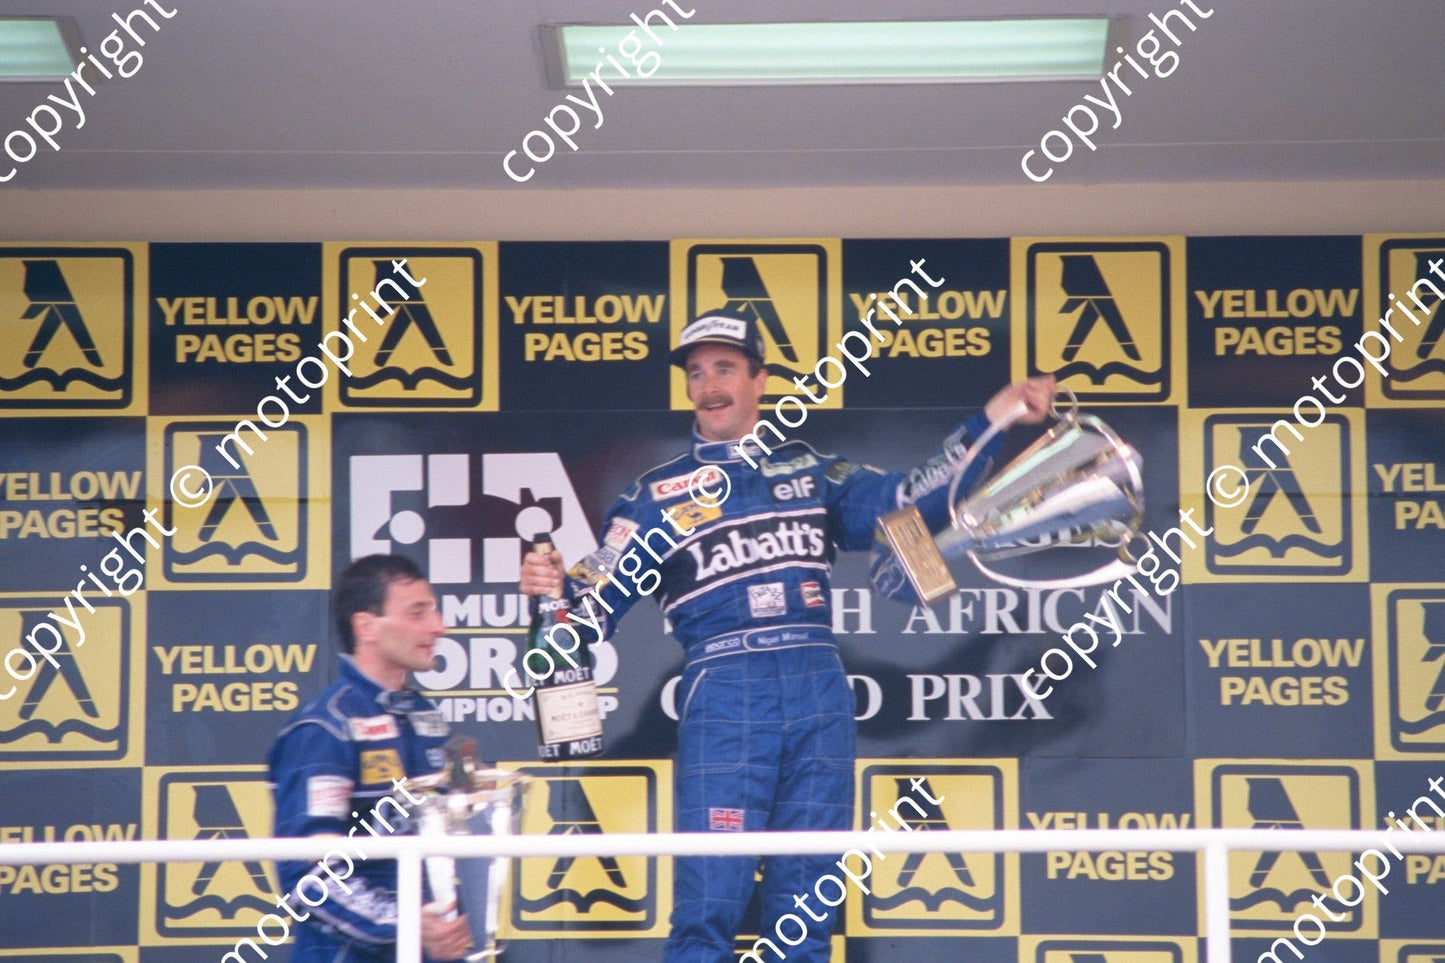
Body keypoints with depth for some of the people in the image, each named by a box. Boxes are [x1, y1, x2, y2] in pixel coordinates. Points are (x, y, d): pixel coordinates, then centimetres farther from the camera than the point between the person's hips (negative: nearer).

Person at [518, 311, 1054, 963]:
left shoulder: (810, 471, 17)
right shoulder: (659, 493, 11)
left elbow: (907, 502, 15)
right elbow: (597, 603, 6)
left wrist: (993, 418, 10)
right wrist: (556, 588, -16)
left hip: (820, 695, 3)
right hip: (723, 699, -3)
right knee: (709, 905, -10)